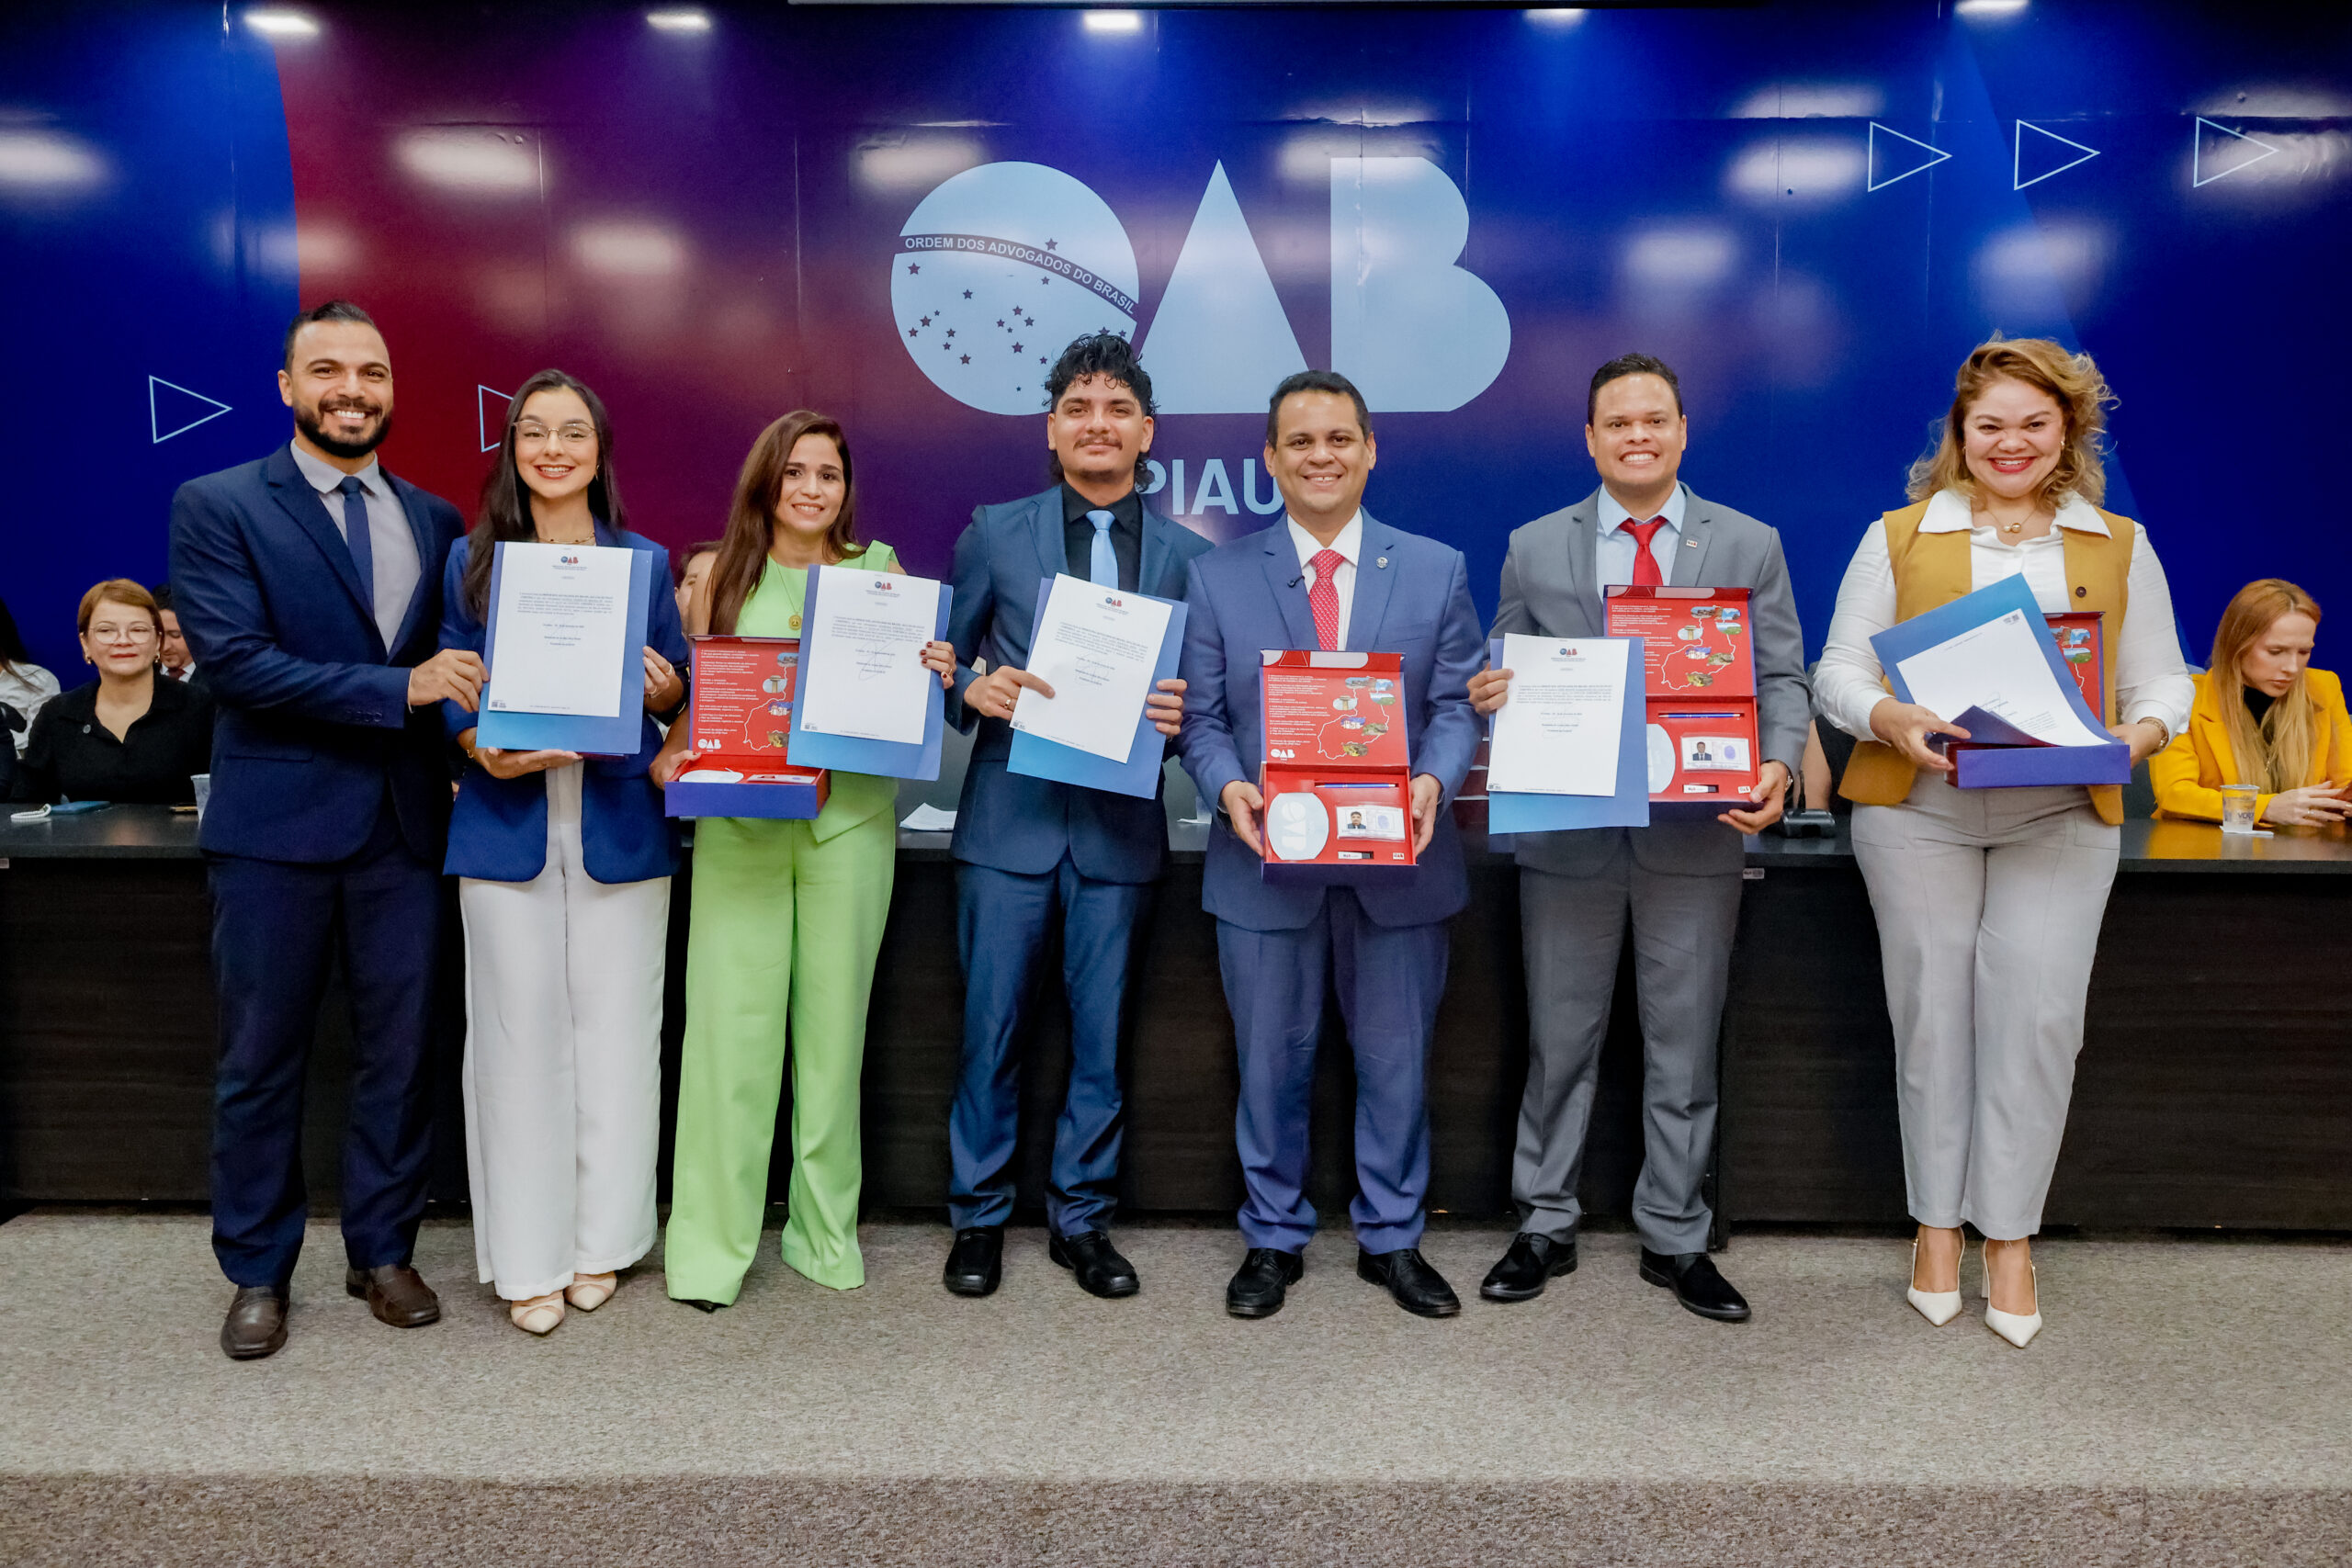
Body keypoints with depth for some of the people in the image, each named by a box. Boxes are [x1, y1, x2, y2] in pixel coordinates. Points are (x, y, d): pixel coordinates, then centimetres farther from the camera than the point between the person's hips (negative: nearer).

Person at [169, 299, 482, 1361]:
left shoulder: (434, 520, 10)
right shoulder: (217, 507, -2)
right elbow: (231, 658, -14)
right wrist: (398, 689, -20)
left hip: (404, 826, 3)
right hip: (276, 830, -3)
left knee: (399, 1052, 10)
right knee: (261, 1061, 9)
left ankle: (382, 1252, 27)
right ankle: (256, 1273, 26)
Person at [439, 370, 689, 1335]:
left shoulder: (643, 560, 8)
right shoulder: (473, 559, 7)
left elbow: (680, 692, 11)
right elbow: (450, 693, 6)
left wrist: (663, 688, -12)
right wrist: (487, 750, -14)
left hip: (620, 825, 1)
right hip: (507, 824, 0)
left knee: (615, 1031, 5)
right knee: (519, 1036, 3)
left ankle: (602, 1242, 20)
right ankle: (527, 1259, 16)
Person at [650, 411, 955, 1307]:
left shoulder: (879, 571, 9)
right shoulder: (724, 575, 9)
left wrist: (935, 673, -11)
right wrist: (669, 756, -9)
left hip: (849, 820, 0)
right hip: (737, 820, 0)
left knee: (834, 1022, 6)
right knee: (731, 1021, -2)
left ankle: (825, 1230, 20)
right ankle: (711, 1240, 10)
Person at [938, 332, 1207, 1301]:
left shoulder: (1186, 556, 7)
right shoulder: (994, 534, 5)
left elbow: (1200, 695, 9)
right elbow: (946, 661, 7)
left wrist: (1178, 717, -13)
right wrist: (973, 690, -14)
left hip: (1120, 825, 1)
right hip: (1010, 818, -1)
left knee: (1103, 1035, 9)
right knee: (991, 1028, 5)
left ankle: (1081, 1218, 25)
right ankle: (978, 1216, 23)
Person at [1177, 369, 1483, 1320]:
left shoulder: (1436, 570, 5)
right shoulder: (1218, 576, 4)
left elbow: (1456, 704, 3)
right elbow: (1202, 717, 3)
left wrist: (1433, 782, -17)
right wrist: (1229, 788, -17)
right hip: (1266, 858, 0)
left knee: (1395, 1061, 12)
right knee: (1271, 1062, 11)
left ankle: (1392, 1238, 30)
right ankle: (1272, 1238, 29)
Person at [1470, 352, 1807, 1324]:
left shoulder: (1750, 545, 7)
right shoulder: (1534, 549, 7)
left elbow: (1781, 677, 4)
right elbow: (1507, 683, 10)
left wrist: (1777, 765, -14)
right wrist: (1487, 697, -14)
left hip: (1698, 835, 0)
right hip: (1567, 833, 0)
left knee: (1685, 1047, 9)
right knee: (1560, 1042, 9)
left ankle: (1675, 1241, 25)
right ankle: (1545, 1227, 25)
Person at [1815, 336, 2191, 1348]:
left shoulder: (2120, 546, 14)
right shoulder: (1899, 537, 9)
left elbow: (2161, 678, 13)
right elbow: (1838, 670, 4)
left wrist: (2140, 733, -9)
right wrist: (1892, 720, -17)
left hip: (2063, 812, 1)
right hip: (1918, 805, -1)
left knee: (2038, 1010, -6)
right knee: (1932, 1006, 1)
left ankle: (2009, 1238, 8)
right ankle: (1937, 1225, 15)